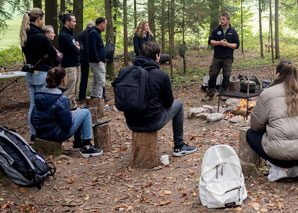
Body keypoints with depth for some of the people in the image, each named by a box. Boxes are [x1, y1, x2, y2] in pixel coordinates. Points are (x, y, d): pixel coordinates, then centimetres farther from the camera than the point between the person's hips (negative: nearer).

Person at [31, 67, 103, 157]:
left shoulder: (40, 94, -2)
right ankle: (87, 147, 4)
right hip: (56, 135, -9)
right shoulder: (61, 99, -26)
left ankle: (78, 141, 35)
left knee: (78, 111, 24)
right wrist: (72, 114, 0)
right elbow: (67, 124, -23)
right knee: (86, 113, 2)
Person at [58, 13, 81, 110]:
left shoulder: (71, 33, 15)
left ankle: (73, 107, 26)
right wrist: (77, 48, 2)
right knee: (69, 92, -8)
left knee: (75, 90, 16)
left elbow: (80, 46, 13)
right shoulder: (63, 35, -16)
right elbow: (75, 50, -19)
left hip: (76, 65, 10)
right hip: (69, 66, -10)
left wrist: (76, 47, -8)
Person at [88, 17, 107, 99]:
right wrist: (97, 61, -22)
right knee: (101, 81, -11)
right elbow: (92, 48, -23)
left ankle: (93, 97, 23)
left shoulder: (96, 33, 18)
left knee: (96, 80, 16)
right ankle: (98, 97, -8)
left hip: (98, 61, 11)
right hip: (97, 62, -11)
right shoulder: (94, 33, -15)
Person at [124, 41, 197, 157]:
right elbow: (168, 103, -2)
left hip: (131, 124, 5)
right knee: (178, 104, 18)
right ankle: (179, 147, 23)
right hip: (152, 123, -5)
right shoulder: (161, 75, -13)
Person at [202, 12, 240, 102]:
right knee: (212, 75, 0)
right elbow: (210, 41, 3)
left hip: (228, 58, -1)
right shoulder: (216, 30, 8)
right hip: (217, 57, 1)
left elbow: (236, 45, 2)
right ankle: (210, 94, 10)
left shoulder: (233, 32, 6)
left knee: (226, 76, -1)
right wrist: (219, 42, -13)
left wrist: (227, 44, -14)